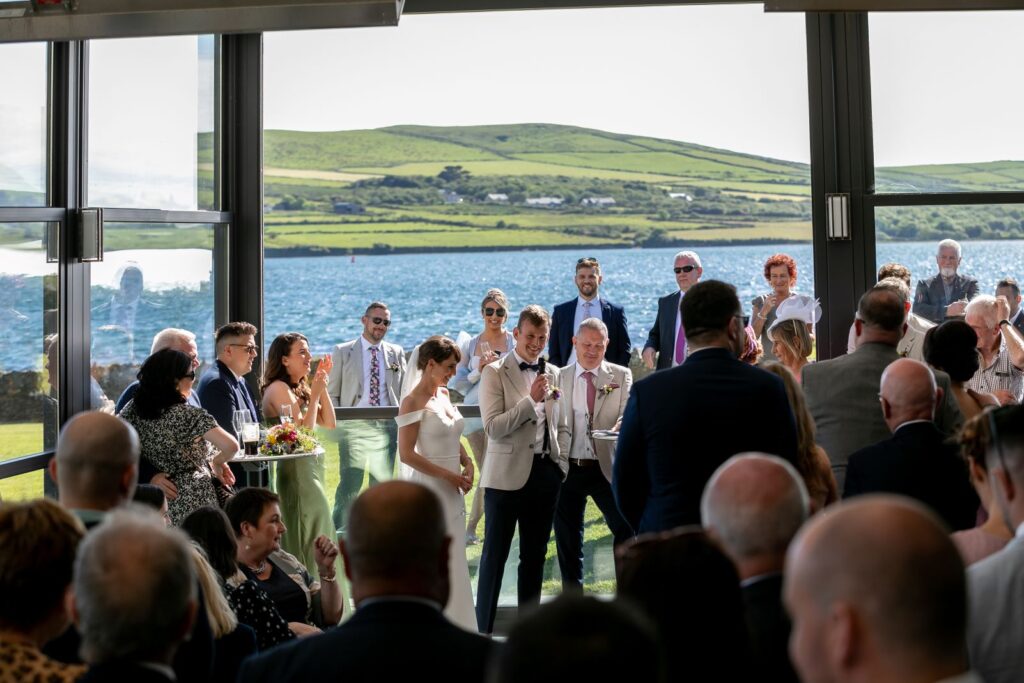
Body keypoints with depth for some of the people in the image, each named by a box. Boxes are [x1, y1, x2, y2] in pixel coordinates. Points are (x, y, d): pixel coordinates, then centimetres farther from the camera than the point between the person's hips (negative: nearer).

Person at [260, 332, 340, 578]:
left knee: (311, 535, 13)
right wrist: (315, 394, -15)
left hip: (311, 467, 9)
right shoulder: (278, 388, -14)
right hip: (296, 468, -9)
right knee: (309, 536, -4)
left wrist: (322, 386, 3)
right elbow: (303, 431, -19)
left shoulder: (300, 387, 12)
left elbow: (329, 423, 8)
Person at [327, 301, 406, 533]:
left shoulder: (396, 353, 11)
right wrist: (336, 425, -4)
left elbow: (404, 391, 14)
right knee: (349, 483, -7)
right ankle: (339, 531, 2)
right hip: (354, 425, -3)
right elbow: (332, 394, 5)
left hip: (386, 426, 3)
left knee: (383, 482, 7)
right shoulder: (343, 352, 4)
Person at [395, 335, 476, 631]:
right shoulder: (414, 401, -13)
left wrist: (467, 463, 1)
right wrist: (448, 475, -16)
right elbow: (406, 454, -16)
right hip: (428, 489, -8)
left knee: (453, 560, 12)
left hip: (452, 490, 8)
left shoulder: (444, 393, 10)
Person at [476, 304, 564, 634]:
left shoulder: (552, 372, 10)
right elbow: (493, 427, -15)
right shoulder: (495, 372, -6)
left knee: (535, 554, 13)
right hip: (507, 474, -5)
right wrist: (531, 399, -20)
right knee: (495, 555, 3)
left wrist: (561, 462, 12)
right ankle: (483, 629, 12)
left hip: (545, 471, 5)